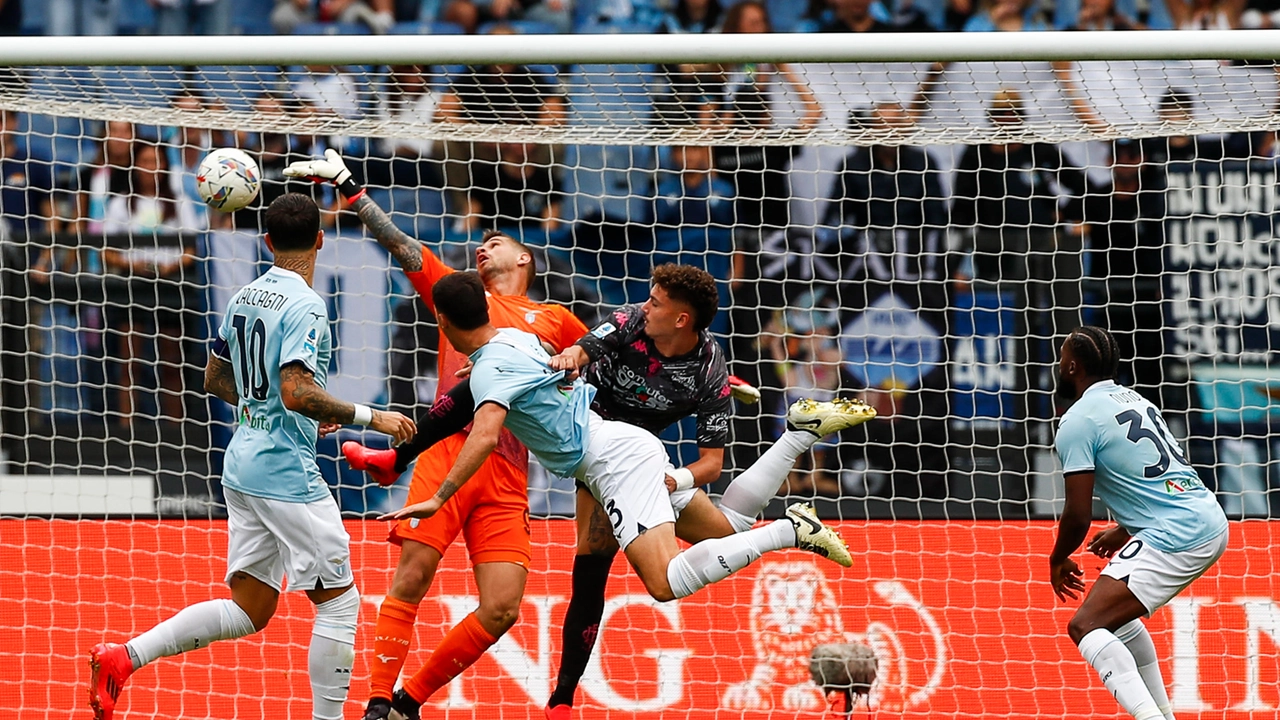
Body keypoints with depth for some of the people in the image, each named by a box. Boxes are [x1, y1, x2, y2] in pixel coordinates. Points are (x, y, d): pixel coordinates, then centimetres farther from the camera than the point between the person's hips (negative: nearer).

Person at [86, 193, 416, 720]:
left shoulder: (245, 298, 11)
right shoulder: (304, 306, -15)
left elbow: (215, 378, 22)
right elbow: (297, 391, -26)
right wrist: (369, 417, -19)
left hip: (243, 465, 9)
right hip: (287, 470, -9)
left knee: (248, 609, 11)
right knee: (339, 602, 2)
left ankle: (123, 657, 1)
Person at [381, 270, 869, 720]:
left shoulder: (490, 369, -16)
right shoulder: (516, 337, 11)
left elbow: (485, 435, -32)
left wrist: (438, 499, -32)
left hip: (614, 459, -9)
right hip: (622, 444, 9)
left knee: (666, 584, -22)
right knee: (730, 527, 23)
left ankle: (791, 531, -21)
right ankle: (804, 431, 18)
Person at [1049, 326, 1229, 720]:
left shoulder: (1078, 422, -8)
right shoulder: (1135, 401, 19)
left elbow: (1078, 514, -11)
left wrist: (1058, 560, 8)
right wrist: (1126, 532, 36)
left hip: (1175, 538, -9)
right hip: (1210, 522, 9)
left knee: (1086, 626, -13)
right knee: (1118, 612, 27)